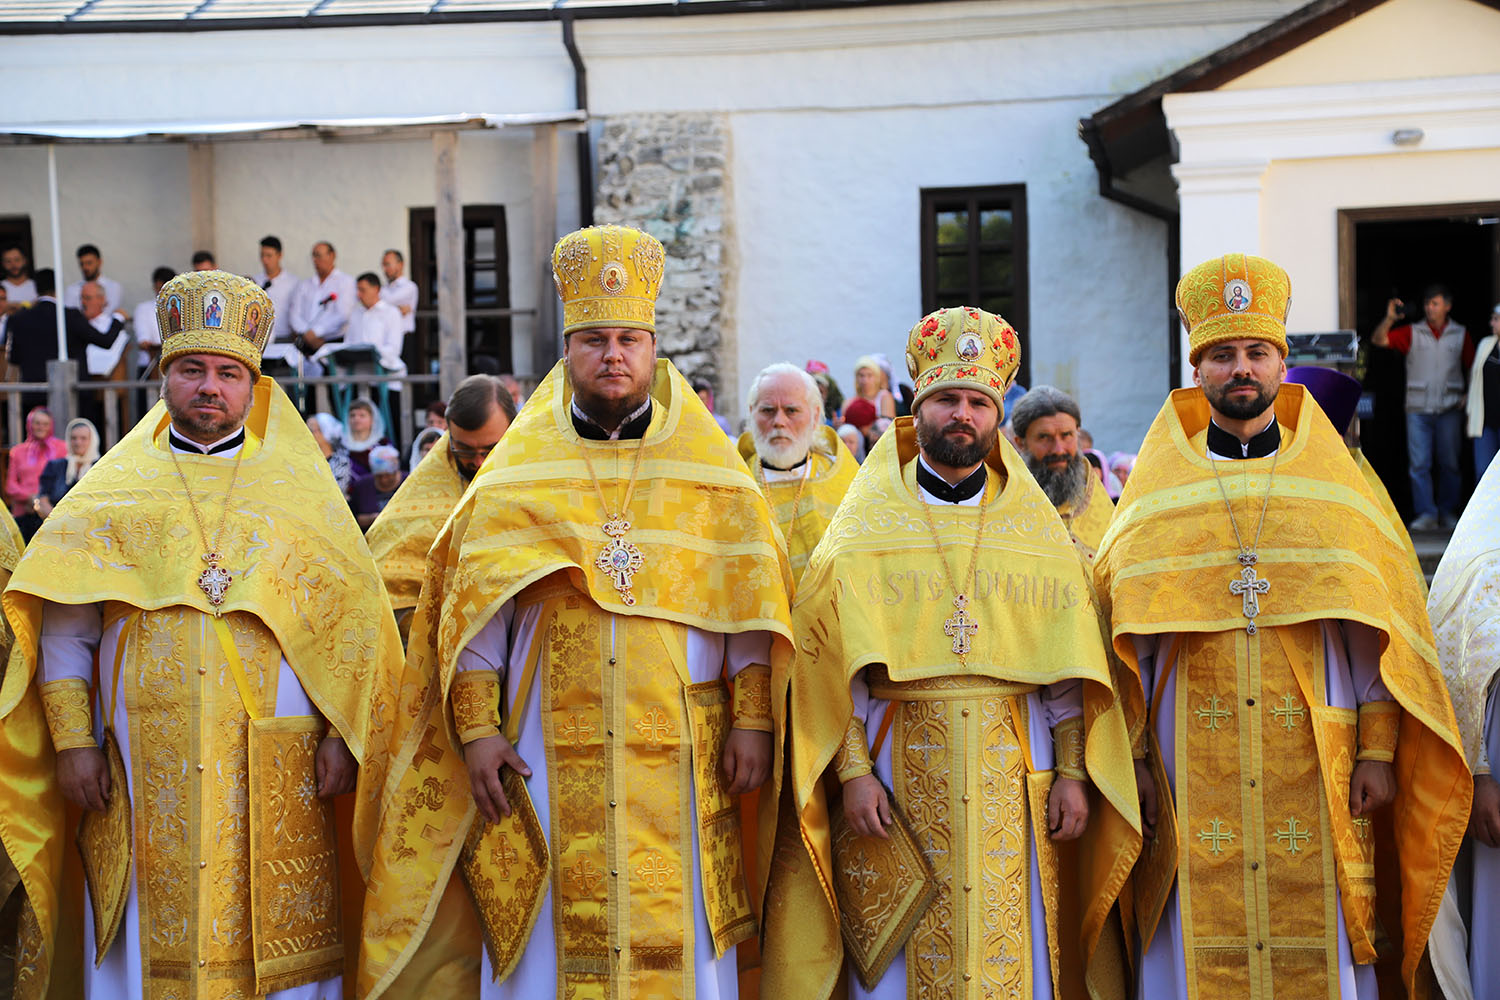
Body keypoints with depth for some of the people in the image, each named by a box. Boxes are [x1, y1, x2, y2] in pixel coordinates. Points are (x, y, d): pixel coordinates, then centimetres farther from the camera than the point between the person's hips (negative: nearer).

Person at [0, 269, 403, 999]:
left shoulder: (300, 491, 9)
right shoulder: (110, 495, 10)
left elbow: (355, 628, 7)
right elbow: (63, 632, 7)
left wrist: (341, 738, -2)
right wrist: (71, 741, -3)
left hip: (276, 779, 0)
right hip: (144, 774, 0)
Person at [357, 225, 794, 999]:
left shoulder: (710, 472, 8)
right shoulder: (517, 472, 8)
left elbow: (748, 612, 6)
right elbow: (472, 613, 5)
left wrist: (752, 719, -4)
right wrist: (476, 728, -5)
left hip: (678, 757, 0)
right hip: (550, 758, 0)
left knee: (678, 937, 0)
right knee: (550, 937, 1)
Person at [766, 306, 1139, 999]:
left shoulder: (1035, 527, 10)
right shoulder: (867, 525, 5)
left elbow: (1068, 669, 7)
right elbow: (835, 666, 0)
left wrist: (1073, 772, -1)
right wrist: (852, 771, -9)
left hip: (1012, 775, 1)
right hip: (900, 766, -1)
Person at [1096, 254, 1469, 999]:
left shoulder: (1337, 486, 7)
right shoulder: (1156, 493, 7)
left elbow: (1380, 635, 6)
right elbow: (1126, 642, 6)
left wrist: (1378, 751, -2)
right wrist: (1135, 757, -2)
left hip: (1314, 773, 0)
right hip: (1192, 768, 0)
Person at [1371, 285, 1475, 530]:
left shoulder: (1460, 334, 8)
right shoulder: (1412, 332, 5)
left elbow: (1471, 367, 14)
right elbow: (1378, 340, -3)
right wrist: (1390, 318, -18)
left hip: (1449, 409, 1)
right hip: (1418, 408, -1)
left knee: (1449, 463, 5)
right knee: (1419, 463, -6)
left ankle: (1448, 512, 17)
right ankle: (1426, 514, -4)